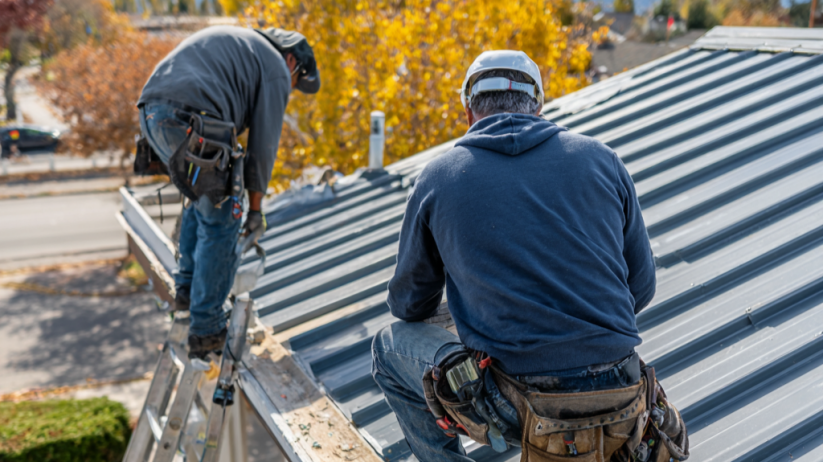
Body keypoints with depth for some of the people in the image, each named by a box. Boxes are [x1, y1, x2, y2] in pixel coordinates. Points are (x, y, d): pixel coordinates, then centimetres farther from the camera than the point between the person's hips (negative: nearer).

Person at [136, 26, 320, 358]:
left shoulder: (234, 41, 33)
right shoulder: (276, 71, 9)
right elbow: (263, 146, 6)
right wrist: (255, 209, 15)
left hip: (151, 113, 9)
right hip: (192, 128, -9)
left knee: (202, 200, 27)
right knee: (220, 222, 3)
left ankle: (187, 289, 35)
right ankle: (206, 331, 9)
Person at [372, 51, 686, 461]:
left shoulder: (438, 178, 2)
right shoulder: (600, 159, 7)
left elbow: (408, 306, 14)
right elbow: (641, 287, 13)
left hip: (522, 408, -4)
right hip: (617, 404, 4)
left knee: (390, 346, 20)